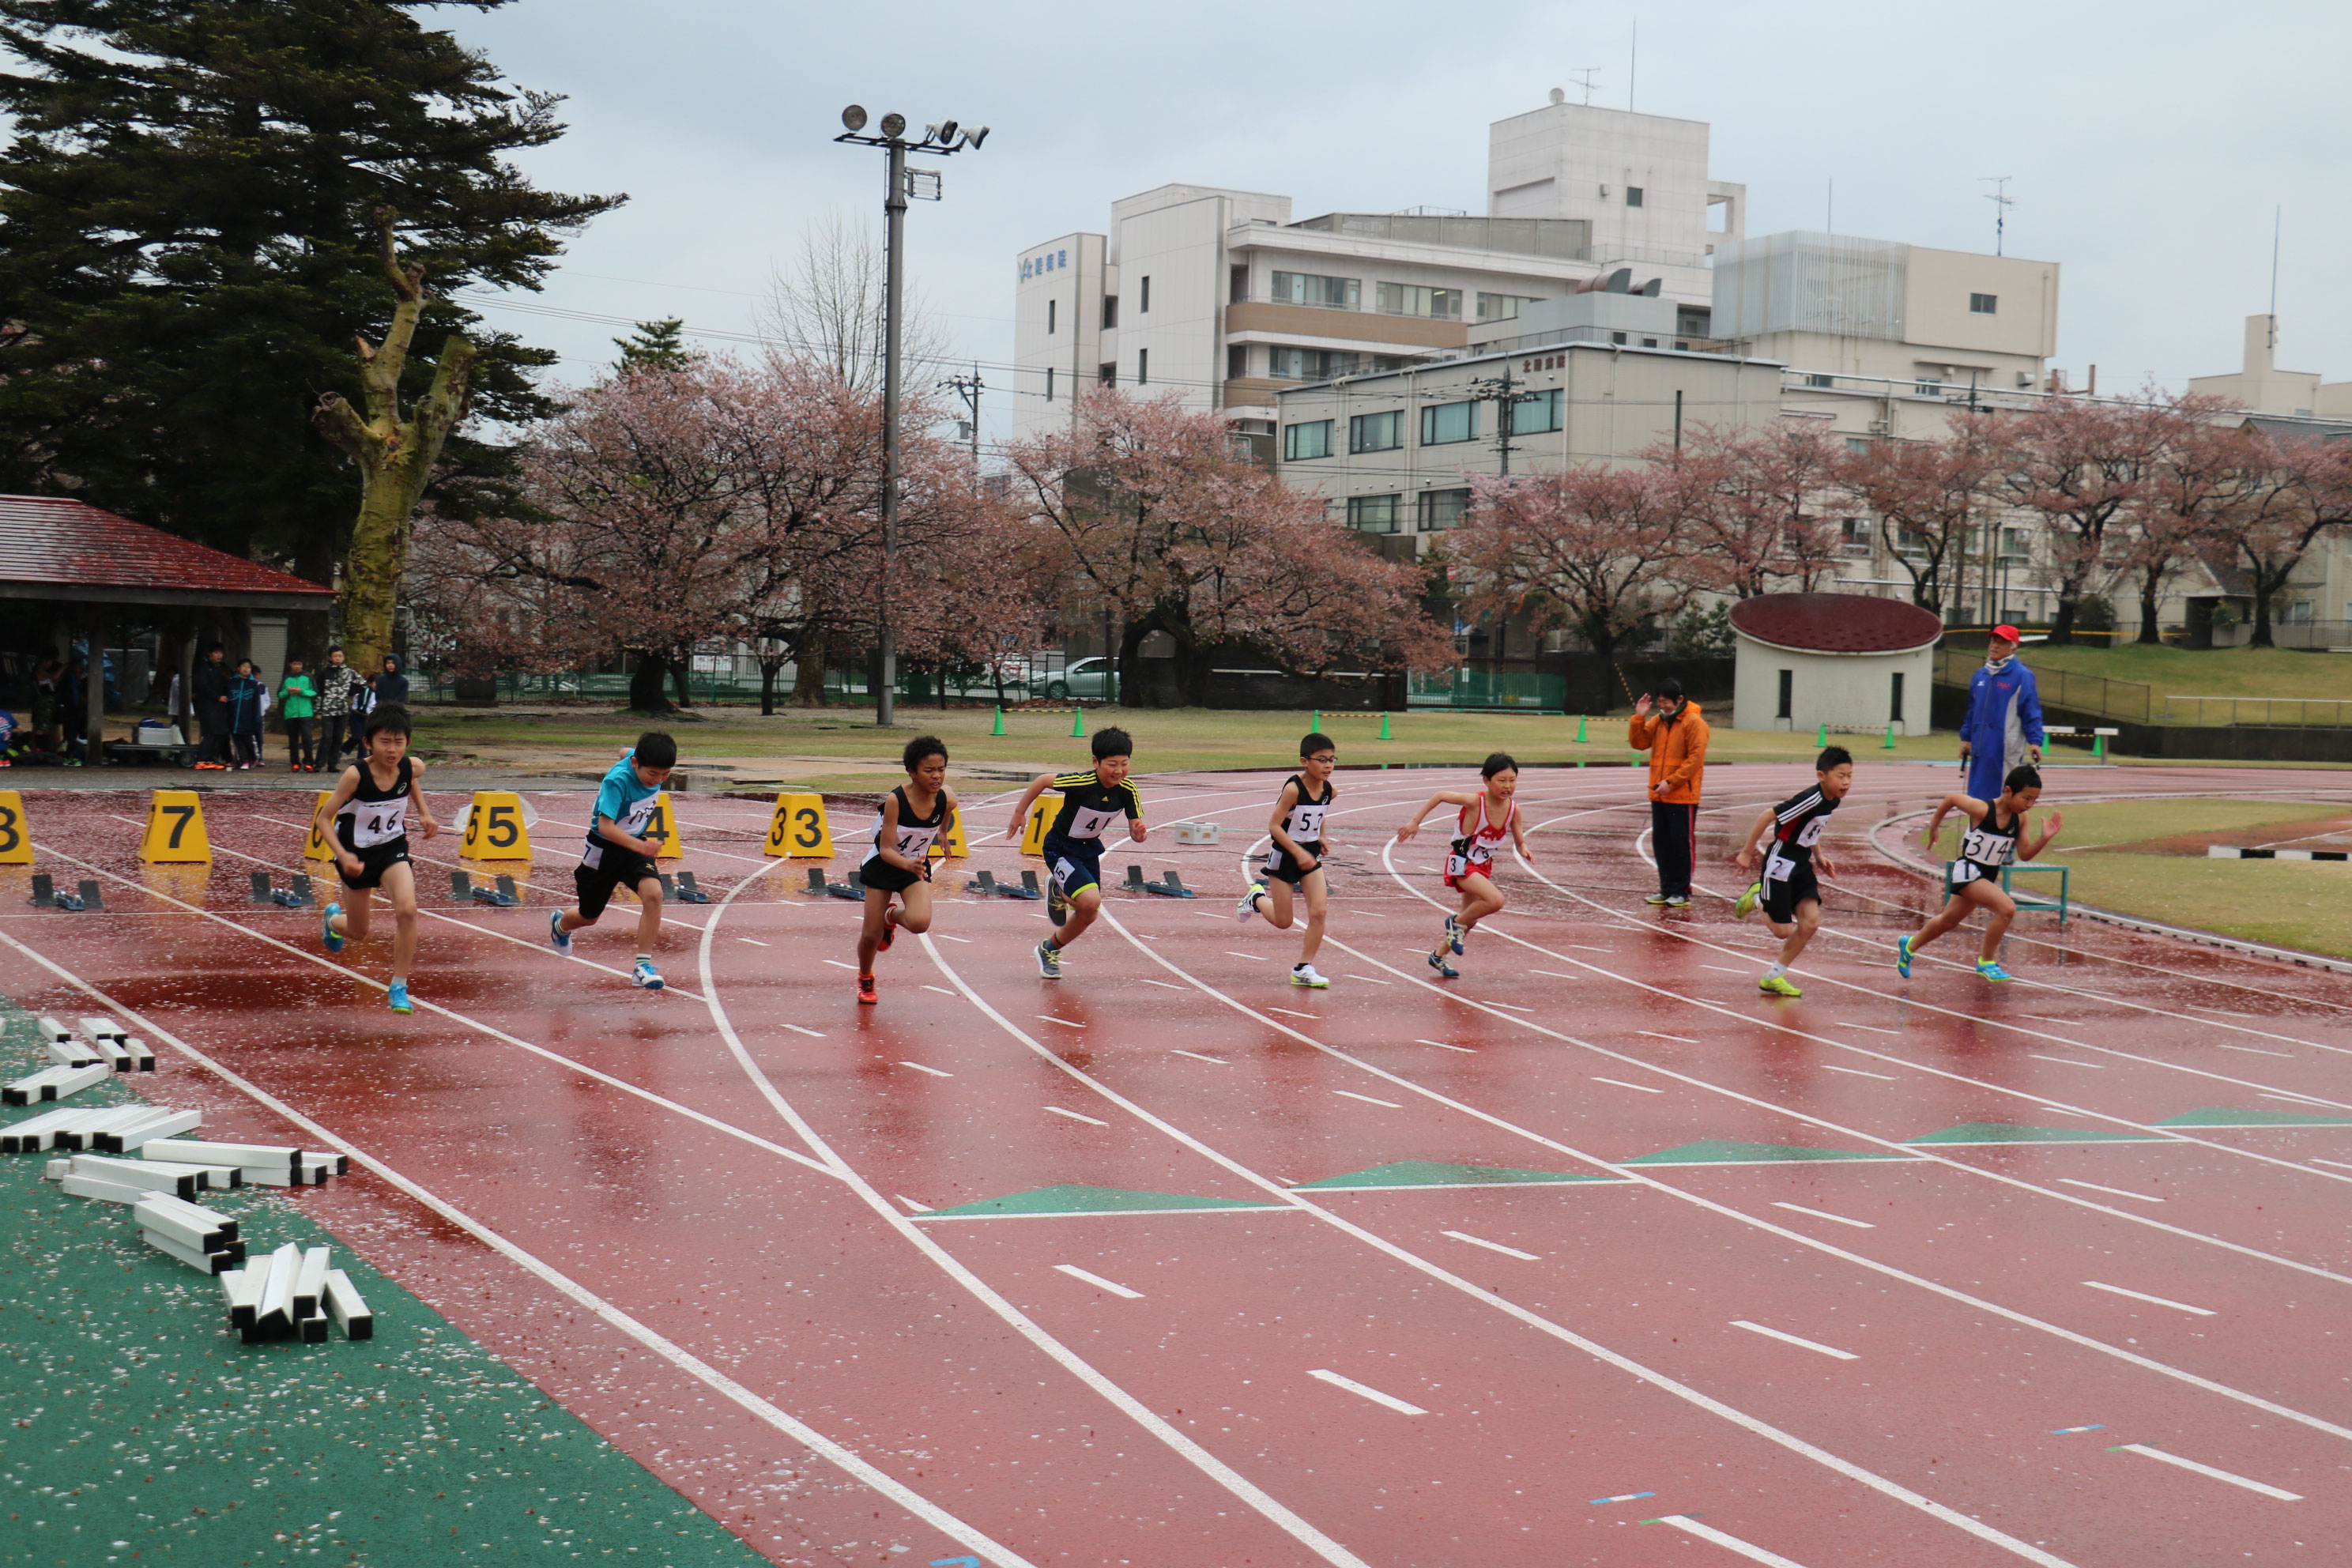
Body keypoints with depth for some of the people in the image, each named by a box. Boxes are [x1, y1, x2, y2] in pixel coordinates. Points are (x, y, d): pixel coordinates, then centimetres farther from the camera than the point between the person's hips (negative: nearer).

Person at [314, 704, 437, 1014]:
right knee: (358, 934, 14)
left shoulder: (412, 767, -16)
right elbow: (322, 819, -21)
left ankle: (399, 988, -9)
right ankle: (333, 918, 53)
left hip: (392, 848, 2)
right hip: (357, 854, -2)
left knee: (407, 910, -24)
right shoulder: (355, 775, -28)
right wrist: (343, 856, -33)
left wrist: (423, 812, 0)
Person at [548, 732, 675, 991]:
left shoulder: (641, 757, -13)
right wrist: (639, 846, -49)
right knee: (589, 917, 17)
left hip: (635, 846, 4)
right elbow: (605, 827, -37)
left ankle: (643, 965, -18)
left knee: (653, 893, -26)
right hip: (604, 848, -4)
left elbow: (625, 753, 12)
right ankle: (560, 924, 54)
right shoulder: (618, 780, -32)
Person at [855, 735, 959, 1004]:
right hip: (883, 866, -2)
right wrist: (908, 865, -46)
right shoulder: (895, 800, -30)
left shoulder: (947, 800, -20)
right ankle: (865, 979, 36)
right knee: (871, 935, 2)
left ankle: (891, 917, 15)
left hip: (917, 867, 2)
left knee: (920, 922, -24)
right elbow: (886, 849, -28)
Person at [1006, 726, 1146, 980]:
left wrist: (1139, 831, -36)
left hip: (1089, 849, 6)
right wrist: (1020, 813, -9)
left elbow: (1136, 835, -12)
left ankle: (1050, 950, 39)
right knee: (1090, 900, -26)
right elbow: (1042, 781, -16)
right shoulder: (1081, 783, -31)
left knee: (1088, 916, 12)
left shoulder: (1128, 791, -16)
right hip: (1060, 848, -6)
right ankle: (1057, 892, 6)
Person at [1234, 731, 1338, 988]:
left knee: (1319, 911, -9)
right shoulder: (1293, 788, -24)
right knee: (1283, 922, 5)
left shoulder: (1330, 790, -5)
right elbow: (1274, 825, -23)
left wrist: (1321, 837, 10)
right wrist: (1299, 853, -29)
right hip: (1285, 855, -5)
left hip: (1311, 854, 5)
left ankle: (1304, 969, 2)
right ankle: (1256, 898, 37)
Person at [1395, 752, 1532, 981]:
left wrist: (1524, 851, -22)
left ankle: (1439, 956, 40)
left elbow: (1519, 842, 2)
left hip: (1484, 865, 7)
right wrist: (1415, 822, -15)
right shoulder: (1475, 802, -24)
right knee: (1495, 900, -28)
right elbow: (1440, 796, -13)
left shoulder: (1513, 809, -9)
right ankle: (1456, 922, -1)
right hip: (1462, 863, -7)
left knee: (1470, 920, 18)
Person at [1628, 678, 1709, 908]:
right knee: (1661, 843, 10)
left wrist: (1672, 781, -19)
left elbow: (1696, 758, -15)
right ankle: (1666, 889, 18)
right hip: (1658, 795, 7)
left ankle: (1682, 891, 6)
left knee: (1682, 843, -1)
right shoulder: (1658, 720, 10)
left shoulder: (1694, 722, -10)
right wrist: (1639, 718, -3)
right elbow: (1639, 742, 12)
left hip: (1682, 796, -7)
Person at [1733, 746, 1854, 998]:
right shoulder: (1811, 799, -26)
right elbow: (1767, 816, -23)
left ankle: (1774, 977, 11)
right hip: (1780, 864, -8)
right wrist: (1747, 852, -18)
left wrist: (1819, 856, 12)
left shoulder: (1832, 801, 1)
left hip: (1802, 864, 8)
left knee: (1810, 922, -3)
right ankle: (1757, 897, 26)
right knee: (1783, 930, -4)